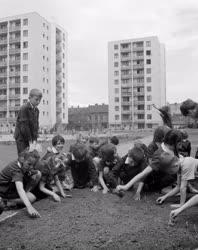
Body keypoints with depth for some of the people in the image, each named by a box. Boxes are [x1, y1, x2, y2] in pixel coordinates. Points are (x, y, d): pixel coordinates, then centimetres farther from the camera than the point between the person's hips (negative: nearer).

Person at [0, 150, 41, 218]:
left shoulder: (23, 164, -13)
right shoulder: (16, 169, -36)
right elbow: (20, 189, -49)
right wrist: (29, 206, -60)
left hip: (12, 185, 8)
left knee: (38, 174, -8)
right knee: (32, 198, -22)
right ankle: (6, 201, -10)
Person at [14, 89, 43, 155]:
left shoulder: (36, 110, 8)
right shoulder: (24, 108, -15)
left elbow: (36, 125, 6)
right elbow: (24, 126, -18)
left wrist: (34, 139, -4)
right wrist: (30, 140, -15)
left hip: (31, 138, 7)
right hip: (21, 138, -7)